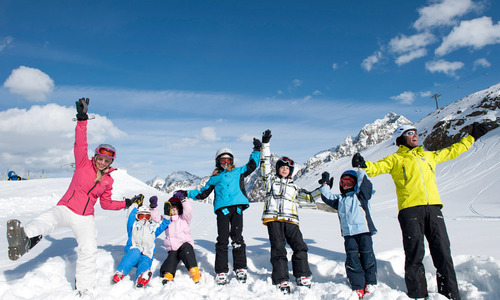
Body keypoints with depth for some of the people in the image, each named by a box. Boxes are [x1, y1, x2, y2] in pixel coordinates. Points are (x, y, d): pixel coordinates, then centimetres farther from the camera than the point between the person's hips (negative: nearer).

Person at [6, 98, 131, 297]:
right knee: (47, 220, -36)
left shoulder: (108, 180, 12)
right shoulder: (83, 165, 4)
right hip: (65, 209, -2)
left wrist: (126, 204, 11)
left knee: (89, 250, -16)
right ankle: (25, 239, -69)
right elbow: (80, 145, -11)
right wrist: (82, 119, -22)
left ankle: (84, 290, -2)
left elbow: (106, 203, 21)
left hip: (85, 218, 2)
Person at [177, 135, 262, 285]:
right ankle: (221, 272, 3)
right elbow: (203, 193, 24)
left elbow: (252, 165, 26)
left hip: (237, 207, 0)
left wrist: (257, 150, 23)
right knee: (222, 240, -4)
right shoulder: (215, 178, 20)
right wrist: (188, 193, 19)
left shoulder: (238, 172, 20)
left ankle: (240, 268, 8)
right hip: (222, 209, 0)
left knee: (237, 238, -3)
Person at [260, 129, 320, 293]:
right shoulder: (271, 179, 19)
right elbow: (265, 163, 10)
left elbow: (309, 197, 24)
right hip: (273, 218, -2)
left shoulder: (294, 187, 25)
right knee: (278, 249, -7)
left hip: (290, 220, 3)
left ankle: (303, 277, -2)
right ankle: (281, 281, -5)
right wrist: (265, 144, 3)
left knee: (300, 246, -11)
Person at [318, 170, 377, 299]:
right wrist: (325, 184, 15)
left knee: (366, 257, 1)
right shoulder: (339, 199, 20)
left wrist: (360, 169, -6)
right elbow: (328, 198, 19)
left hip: (363, 231, -3)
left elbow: (365, 185, -6)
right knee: (352, 259, 0)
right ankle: (358, 287, 7)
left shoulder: (360, 195, 7)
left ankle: (370, 282, 20)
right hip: (348, 234, 4)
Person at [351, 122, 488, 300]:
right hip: (410, 210, -4)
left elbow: (451, 151, 39)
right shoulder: (396, 159, 11)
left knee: (443, 254, 3)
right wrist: (363, 165, -26)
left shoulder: (429, 156, 25)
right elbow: (377, 168, -4)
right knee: (415, 255, -4)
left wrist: (472, 137, 46)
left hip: (433, 208, 4)